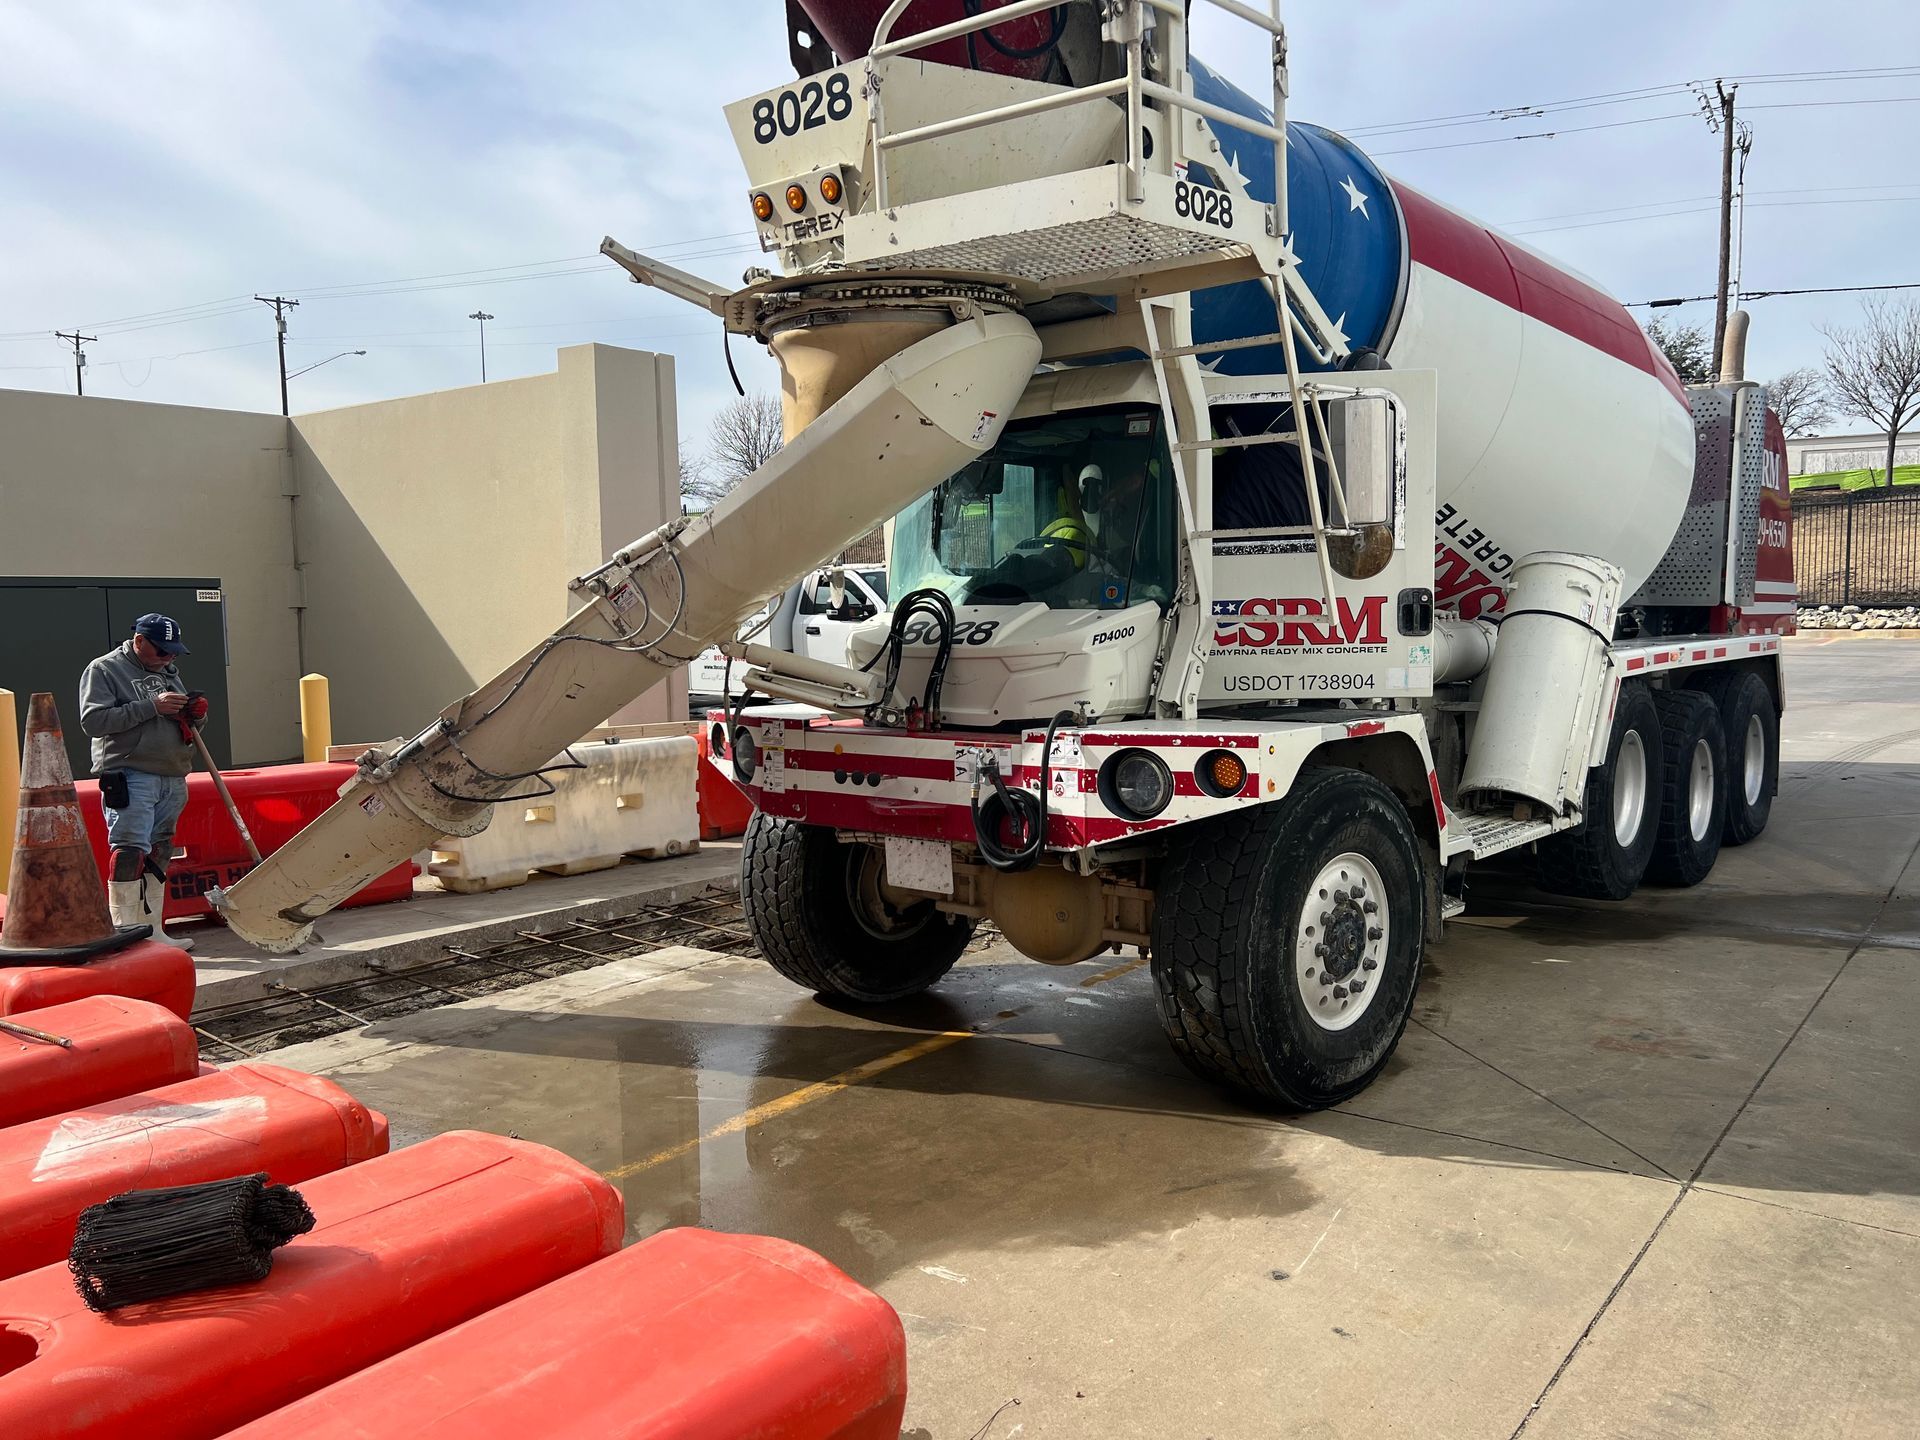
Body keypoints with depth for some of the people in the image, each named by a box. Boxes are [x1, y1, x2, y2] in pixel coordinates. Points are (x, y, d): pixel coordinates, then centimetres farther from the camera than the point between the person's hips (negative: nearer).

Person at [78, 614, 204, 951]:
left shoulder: (168, 671, 19)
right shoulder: (103, 670, -2)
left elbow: (185, 714, 27)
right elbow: (92, 720, -14)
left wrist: (196, 711, 2)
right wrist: (152, 706, -18)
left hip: (173, 778, 7)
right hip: (130, 778, -7)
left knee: (158, 856, 10)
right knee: (130, 854, -13)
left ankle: (153, 931, 16)